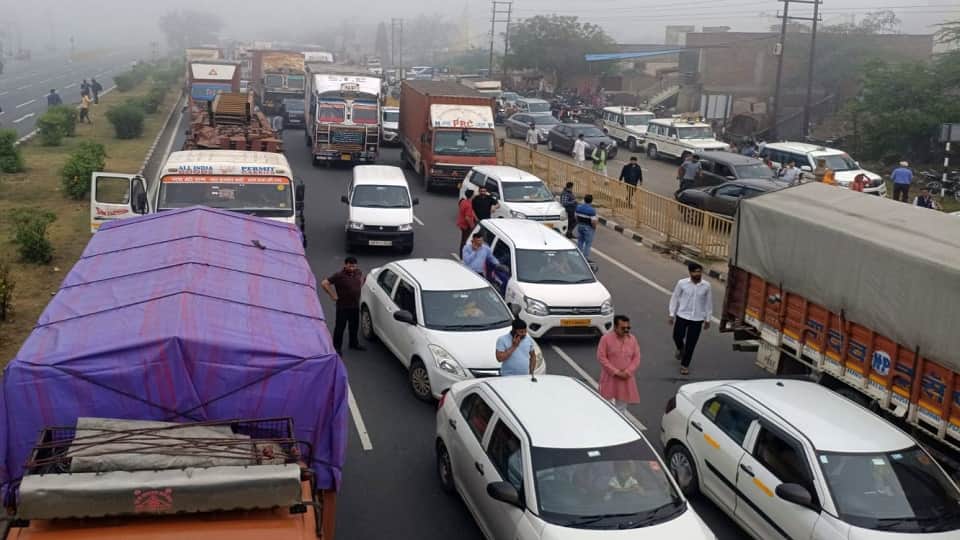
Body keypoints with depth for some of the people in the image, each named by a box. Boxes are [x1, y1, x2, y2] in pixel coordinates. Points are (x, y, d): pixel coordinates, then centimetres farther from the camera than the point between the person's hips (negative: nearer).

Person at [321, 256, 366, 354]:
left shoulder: (357, 272, -1)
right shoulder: (339, 276, -21)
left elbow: (361, 276, 25)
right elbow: (324, 283, -22)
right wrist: (333, 295, -18)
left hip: (355, 305, 6)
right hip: (343, 306, -6)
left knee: (354, 325, 20)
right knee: (340, 327, 3)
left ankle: (354, 343, 37)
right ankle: (336, 347, 15)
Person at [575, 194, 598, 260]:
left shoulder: (579, 207, -3)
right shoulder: (592, 210, -21)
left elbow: (576, 216, 7)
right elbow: (593, 221, -23)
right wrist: (594, 227, -4)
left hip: (580, 226, 6)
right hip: (588, 228, -6)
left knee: (580, 241, 18)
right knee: (588, 243, 3)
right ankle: (586, 258, 5)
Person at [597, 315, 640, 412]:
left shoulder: (632, 339, 3)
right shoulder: (606, 338, -9)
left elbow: (636, 358, 4)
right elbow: (601, 357, -12)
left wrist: (627, 372, -11)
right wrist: (616, 372, -16)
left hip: (626, 378, 4)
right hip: (610, 378, -3)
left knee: (621, 406, 10)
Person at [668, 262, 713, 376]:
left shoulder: (706, 286, -5)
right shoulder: (682, 283, -9)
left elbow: (708, 303, 5)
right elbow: (675, 298, 1)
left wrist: (707, 319, 7)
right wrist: (672, 314, 0)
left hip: (697, 319, 0)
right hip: (682, 316, 0)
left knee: (691, 343, 4)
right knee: (677, 337, 2)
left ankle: (685, 365, 20)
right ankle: (680, 348, 39)